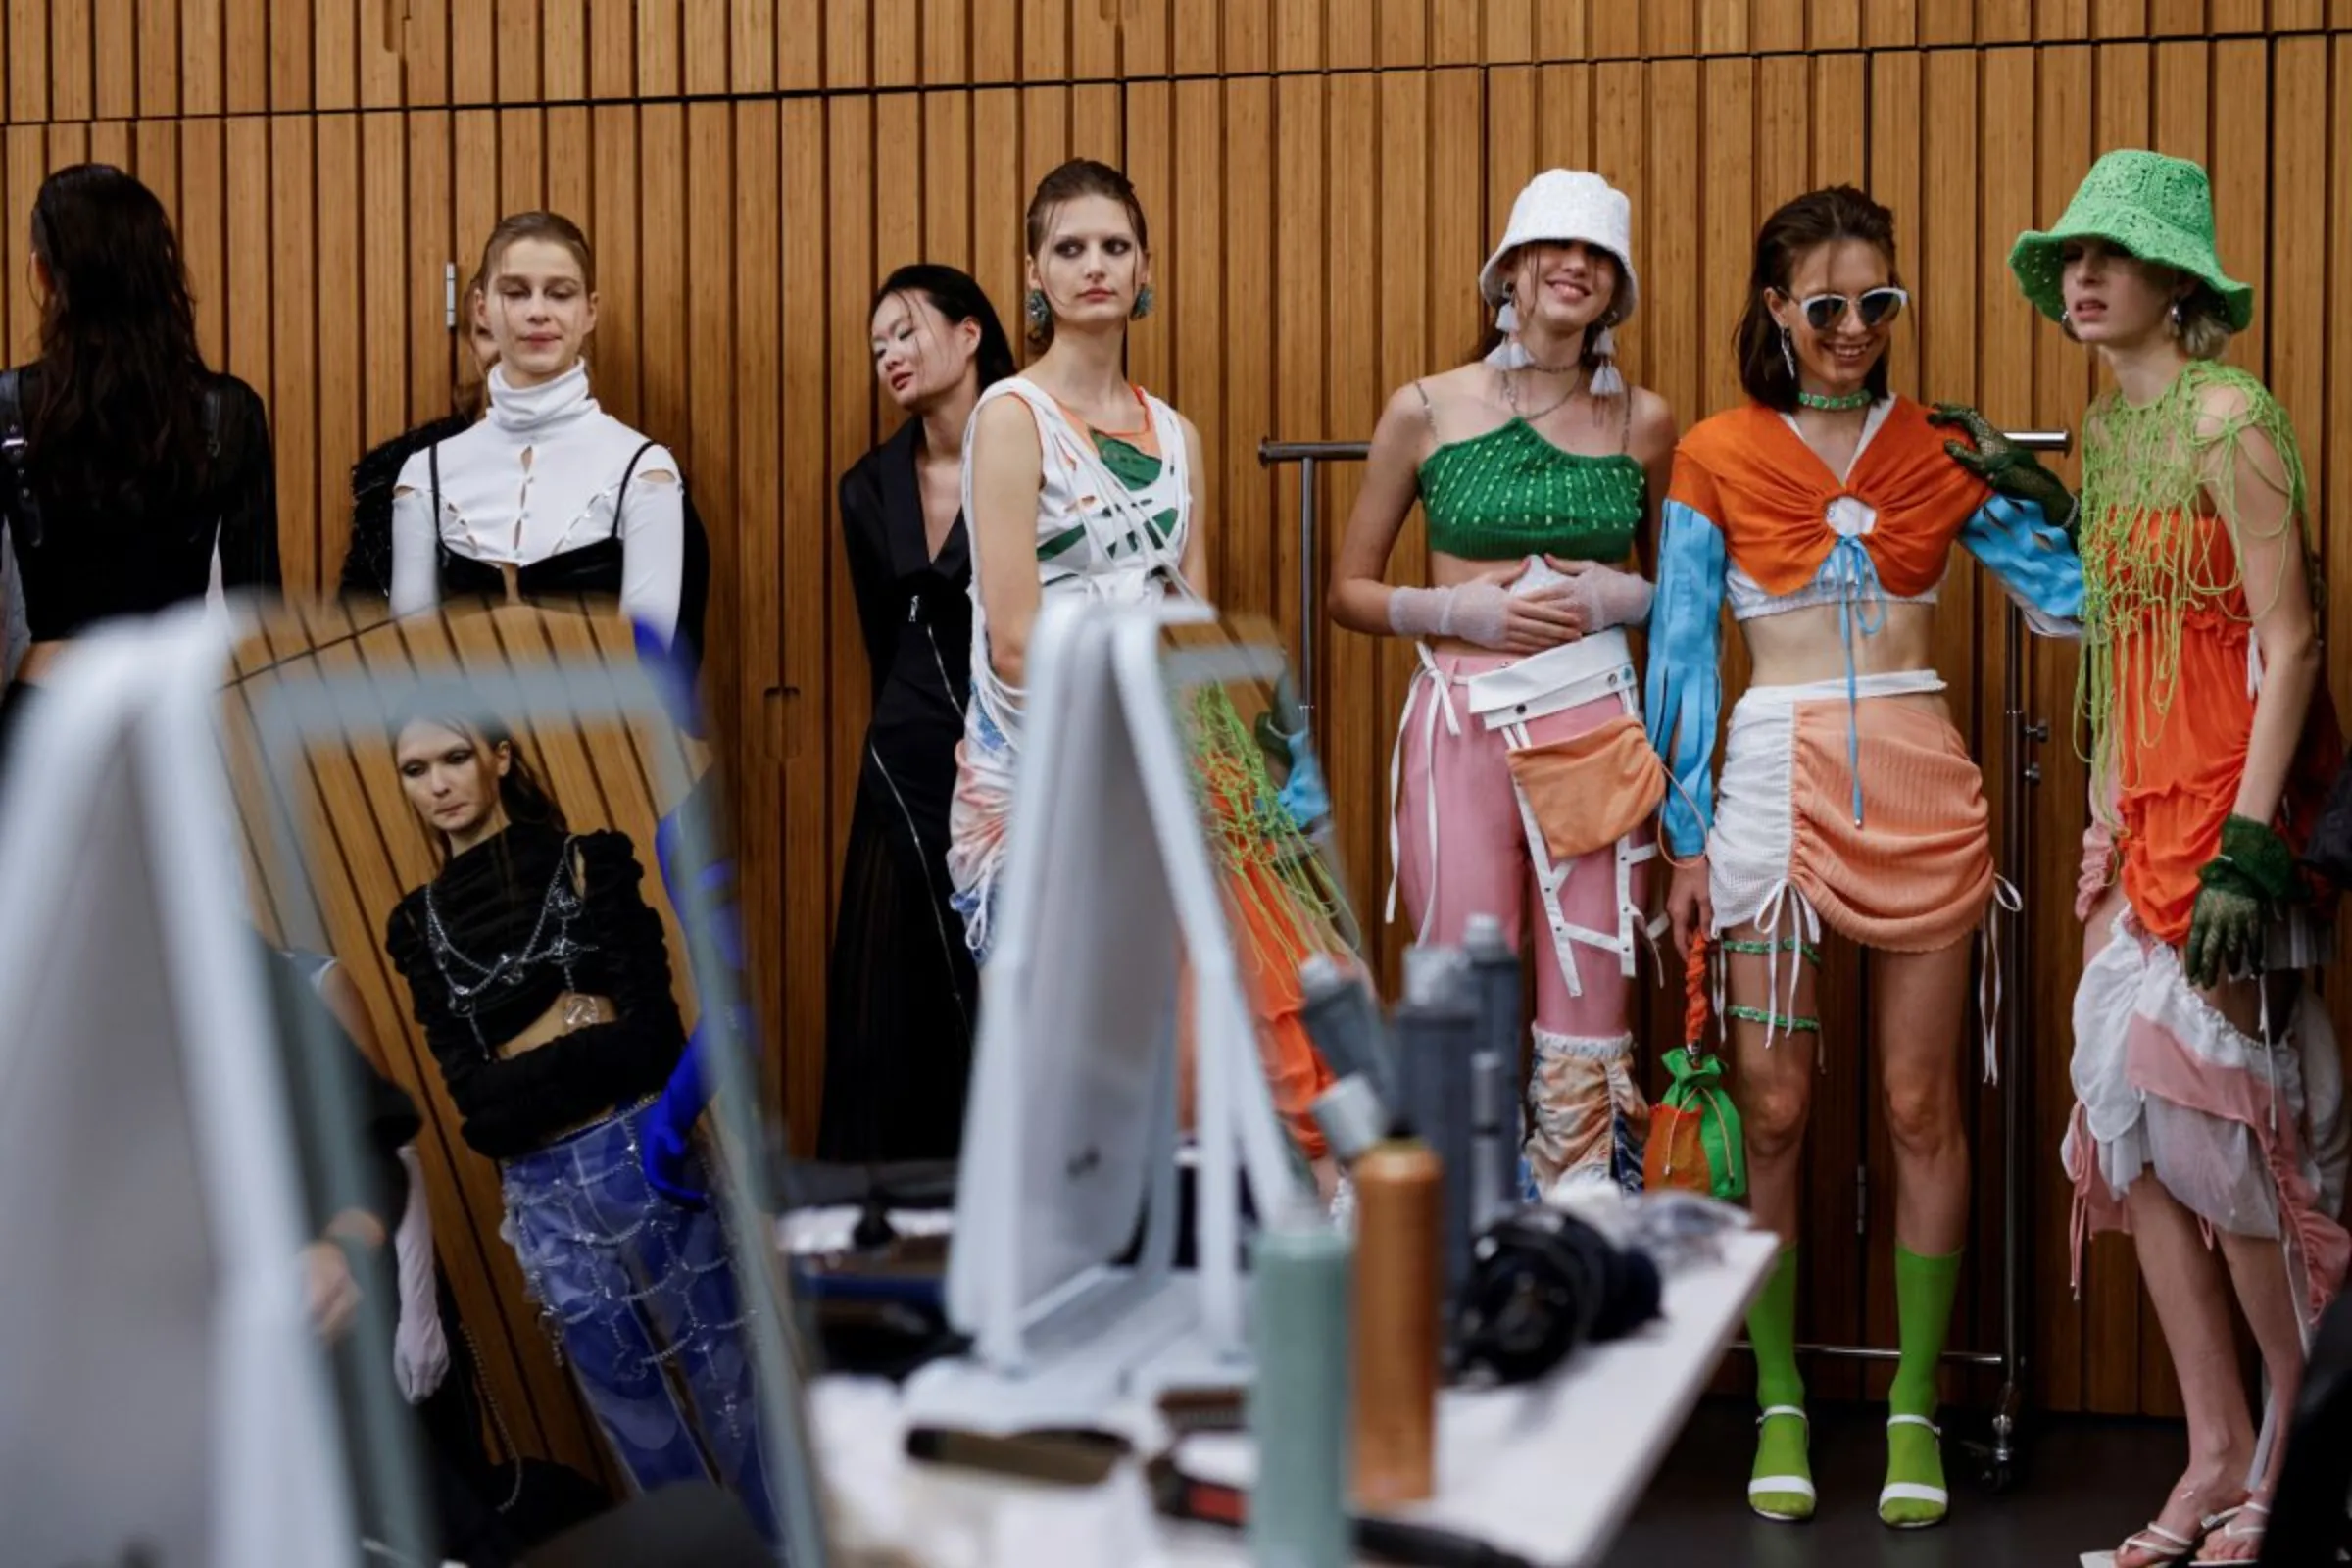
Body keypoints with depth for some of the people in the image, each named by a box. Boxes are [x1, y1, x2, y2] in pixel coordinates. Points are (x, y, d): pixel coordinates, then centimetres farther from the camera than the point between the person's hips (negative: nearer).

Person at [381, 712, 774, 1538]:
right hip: (539, 1188, 3)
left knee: (720, 1363, 6)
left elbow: (651, 1032, -8)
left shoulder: (588, 862, -1)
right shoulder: (417, 925, 6)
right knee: (624, 1394, 13)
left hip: (638, 1152, -3)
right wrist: (586, 1038, -10)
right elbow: (469, 1090, -1)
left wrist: (532, 1063, -14)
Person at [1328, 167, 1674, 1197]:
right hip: (1460, 725, -1)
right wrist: (1459, 610, -8)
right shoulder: (1426, 410, 3)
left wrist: (1618, 596, -2)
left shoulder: (1644, 421, 7)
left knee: (1591, 1023, 2)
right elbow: (1350, 590, 8)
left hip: (1595, 726, 1)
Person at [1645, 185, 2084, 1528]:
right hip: (1776, 786, -1)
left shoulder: (1944, 451, 7)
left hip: (1920, 786, 1)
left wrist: (2038, 494, -10)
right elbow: (1682, 654, 4)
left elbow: (2070, 600, 7)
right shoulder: (1717, 458, 3)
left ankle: (1916, 1410, 16)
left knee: (1922, 1106, 4)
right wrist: (1688, 841, 2)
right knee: (1773, 1109, 2)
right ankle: (1780, 1409, 15)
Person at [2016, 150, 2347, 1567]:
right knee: (2136, 1126, 6)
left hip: (2231, 804, -8)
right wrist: (2107, 821, 13)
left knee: (2214, 1119, -4)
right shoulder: (2108, 424, 13)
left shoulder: (2228, 417, -12)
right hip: (2144, 808, 8)